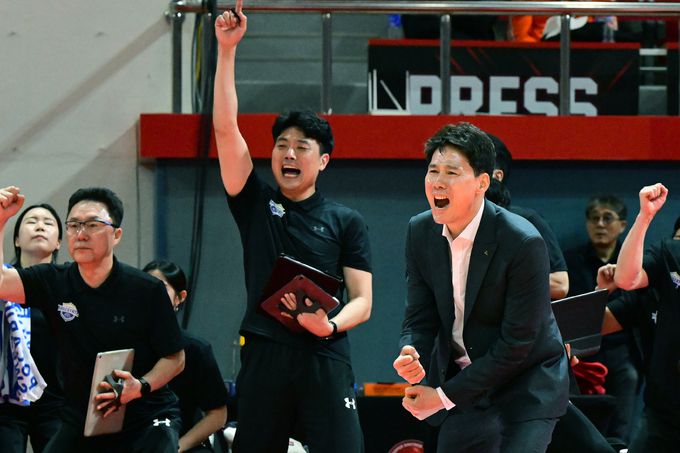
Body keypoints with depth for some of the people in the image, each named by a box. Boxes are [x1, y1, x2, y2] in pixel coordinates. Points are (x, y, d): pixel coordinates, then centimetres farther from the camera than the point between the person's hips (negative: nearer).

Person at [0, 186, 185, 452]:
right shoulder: (54, 282, 1)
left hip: (146, 420, -3)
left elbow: (175, 358, -3)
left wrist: (141, 386, -22)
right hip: (80, 421, 3)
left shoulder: (147, 290, -8)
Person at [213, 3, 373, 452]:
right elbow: (226, 128, 3)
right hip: (262, 358, 2)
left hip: (324, 359, -2)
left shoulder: (347, 222, 9)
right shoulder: (256, 204, 12)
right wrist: (226, 50, -4)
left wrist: (329, 325, -17)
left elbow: (362, 301, 5)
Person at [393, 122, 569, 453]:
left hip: (526, 385, -5)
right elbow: (420, 317, 0)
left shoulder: (523, 243, -24)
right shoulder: (420, 232, -5)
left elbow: (516, 342, -21)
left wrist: (446, 395, -18)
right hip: (460, 381, 6)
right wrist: (410, 356, -25)